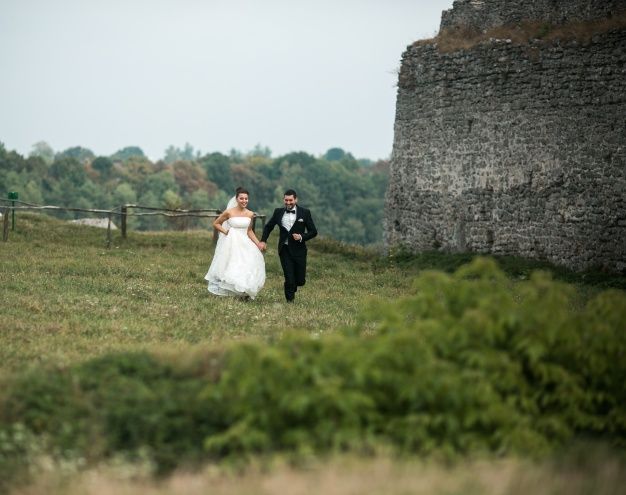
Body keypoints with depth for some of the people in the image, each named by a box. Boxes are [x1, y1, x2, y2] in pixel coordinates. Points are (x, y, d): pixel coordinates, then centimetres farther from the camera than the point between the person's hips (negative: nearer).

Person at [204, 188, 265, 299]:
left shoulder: (250, 214, 4)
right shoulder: (229, 212, -6)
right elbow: (216, 223, 6)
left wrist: (258, 243, 7)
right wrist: (225, 231, -5)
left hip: (245, 244, 3)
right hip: (231, 244, -3)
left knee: (249, 266, -6)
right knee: (232, 268, -3)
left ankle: (245, 292, 5)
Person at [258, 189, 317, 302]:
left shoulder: (304, 213, 0)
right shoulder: (278, 212, 6)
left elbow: (313, 232, 2)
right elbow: (268, 227, 20)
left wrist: (302, 237, -15)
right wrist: (263, 241, 7)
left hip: (299, 250, 0)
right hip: (285, 250, 0)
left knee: (300, 280, 4)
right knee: (289, 279, -8)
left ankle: (292, 288, 38)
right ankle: (290, 301, 8)